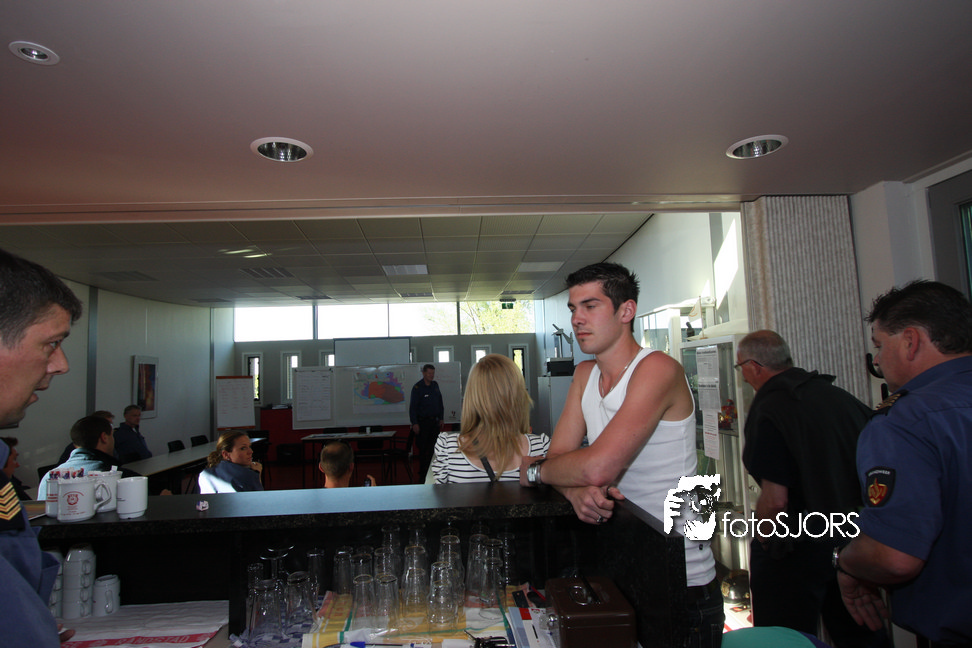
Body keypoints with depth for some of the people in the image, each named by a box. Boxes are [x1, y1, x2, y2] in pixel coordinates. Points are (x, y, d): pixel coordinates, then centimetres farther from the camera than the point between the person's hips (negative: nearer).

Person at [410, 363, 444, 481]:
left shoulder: (435, 385, 11)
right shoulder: (417, 387, -6)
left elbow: (440, 403, 18)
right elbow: (412, 406, -8)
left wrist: (441, 418, 13)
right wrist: (414, 423, -13)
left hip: (434, 422, 5)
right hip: (423, 422, -5)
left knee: (432, 448, 6)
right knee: (423, 449, -2)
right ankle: (422, 475, 6)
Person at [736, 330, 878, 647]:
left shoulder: (768, 410, -21)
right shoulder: (841, 396, 1)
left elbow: (775, 500, -25)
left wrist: (763, 539, -6)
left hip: (798, 550, -7)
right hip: (856, 539, 7)